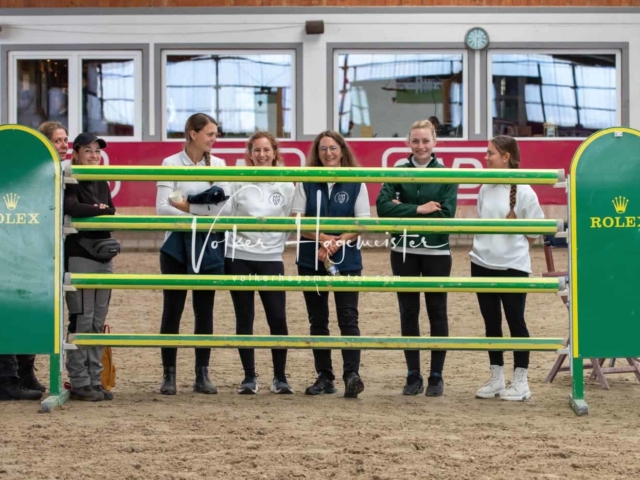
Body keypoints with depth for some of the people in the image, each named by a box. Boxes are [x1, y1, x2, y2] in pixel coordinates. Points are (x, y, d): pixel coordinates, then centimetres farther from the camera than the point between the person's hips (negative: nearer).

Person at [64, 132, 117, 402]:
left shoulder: (102, 184, 16)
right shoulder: (71, 183, -7)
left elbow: (110, 215, 9)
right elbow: (71, 208, -26)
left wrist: (99, 212, -10)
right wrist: (100, 210, -12)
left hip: (103, 256, 7)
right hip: (79, 256, -7)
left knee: (98, 322, 7)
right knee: (82, 320, -7)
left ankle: (94, 380, 12)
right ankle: (79, 382, -3)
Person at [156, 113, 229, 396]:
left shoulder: (218, 165, 6)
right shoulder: (171, 164, -3)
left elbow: (225, 206, -5)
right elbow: (162, 207, -12)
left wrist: (187, 204, -11)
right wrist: (201, 217, -17)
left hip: (209, 245, 3)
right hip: (178, 244, -3)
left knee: (205, 310, 6)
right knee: (172, 309, 0)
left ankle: (202, 374, 11)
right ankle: (169, 374, 6)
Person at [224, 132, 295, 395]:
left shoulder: (286, 186, 5)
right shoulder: (238, 183, 3)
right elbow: (224, 216, 3)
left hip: (271, 258, 0)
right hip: (239, 257, 0)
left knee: (278, 319, -5)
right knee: (244, 319, 5)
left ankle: (280, 378, 8)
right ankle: (249, 377, 13)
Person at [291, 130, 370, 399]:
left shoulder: (355, 184, 1)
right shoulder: (306, 183, 5)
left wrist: (336, 243, -16)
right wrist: (322, 238, -16)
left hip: (346, 260, -3)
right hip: (311, 261, 3)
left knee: (348, 318, -9)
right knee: (317, 320, 7)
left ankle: (352, 374, -15)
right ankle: (324, 377, 13)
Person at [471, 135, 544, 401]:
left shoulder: (523, 192, -9)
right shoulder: (486, 190, 7)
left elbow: (533, 233, -5)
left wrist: (511, 249, -6)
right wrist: (486, 248, 5)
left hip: (513, 267, -6)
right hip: (482, 265, 6)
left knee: (515, 321, 1)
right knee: (491, 322, 10)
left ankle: (520, 382, 9)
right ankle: (496, 379, 18)